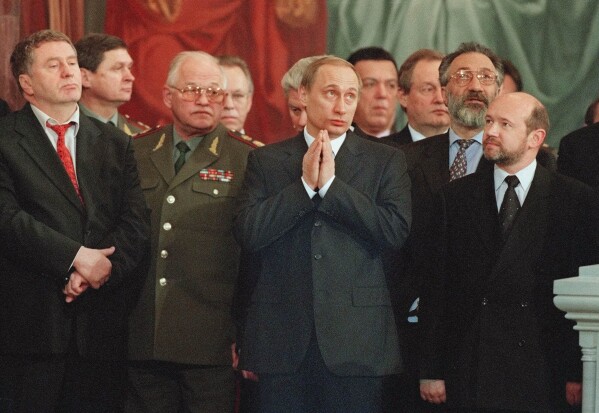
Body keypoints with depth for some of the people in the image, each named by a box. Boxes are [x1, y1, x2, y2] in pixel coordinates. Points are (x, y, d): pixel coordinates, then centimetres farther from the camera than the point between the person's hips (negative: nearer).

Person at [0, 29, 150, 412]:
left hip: (101, 321, 4)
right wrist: (76, 256, -16)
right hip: (32, 320, -3)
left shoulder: (116, 143, 15)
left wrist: (100, 267, -13)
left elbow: (137, 222, 5)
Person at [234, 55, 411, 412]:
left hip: (355, 342, -1)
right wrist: (305, 183, -8)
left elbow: (397, 230, -7)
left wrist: (330, 183, -8)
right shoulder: (266, 161, 10)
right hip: (282, 339, 1)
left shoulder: (385, 161, 7)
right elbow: (248, 232, -3)